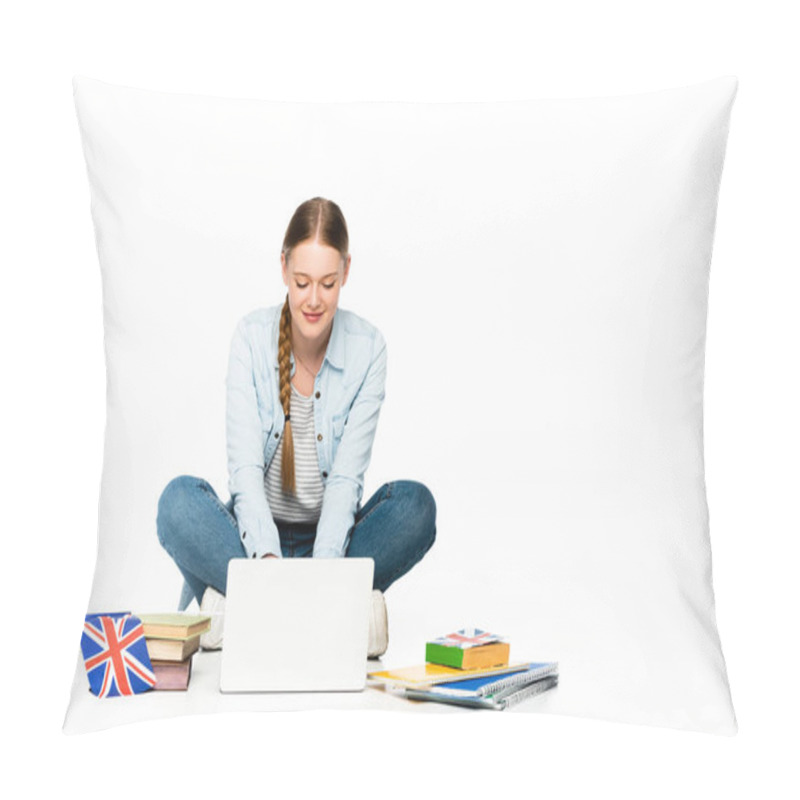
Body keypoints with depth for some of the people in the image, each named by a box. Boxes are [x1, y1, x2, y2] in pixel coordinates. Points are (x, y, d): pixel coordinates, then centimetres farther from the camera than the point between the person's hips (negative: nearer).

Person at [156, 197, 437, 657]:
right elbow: (244, 465, -18)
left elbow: (347, 476, -15)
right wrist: (267, 555, -36)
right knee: (180, 499, -29)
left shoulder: (368, 348, -10)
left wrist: (322, 566, -32)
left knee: (415, 504, -29)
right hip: (257, 531, 0)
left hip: (331, 535, 0)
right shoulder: (252, 336, -9)